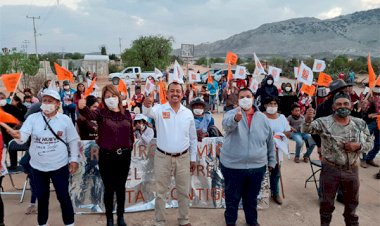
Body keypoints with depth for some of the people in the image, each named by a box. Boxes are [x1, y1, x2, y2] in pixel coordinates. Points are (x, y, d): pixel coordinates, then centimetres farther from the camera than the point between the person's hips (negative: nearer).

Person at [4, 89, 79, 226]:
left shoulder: (65, 120, -7)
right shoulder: (32, 118, -5)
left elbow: (73, 141, -1)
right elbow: (23, 137, -17)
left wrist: (74, 159, -4)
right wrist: (17, 135, -40)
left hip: (59, 166, -2)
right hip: (38, 166, 2)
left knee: (63, 196, 9)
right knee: (42, 197, 18)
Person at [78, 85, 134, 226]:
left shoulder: (126, 113, 4)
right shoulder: (101, 113, -5)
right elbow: (89, 115, -27)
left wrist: (129, 149, 8)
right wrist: (82, 107, -48)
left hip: (124, 156, 2)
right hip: (106, 156, -2)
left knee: (121, 188, 14)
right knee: (109, 188, 9)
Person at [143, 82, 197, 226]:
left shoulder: (188, 113, 2)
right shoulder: (159, 109, -6)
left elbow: (193, 138, 8)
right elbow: (148, 112, -31)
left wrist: (193, 158, 8)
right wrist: (147, 105, -55)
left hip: (183, 158, 2)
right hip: (163, 157, -2)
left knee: (183, 192, 14)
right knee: (160, 192, 9)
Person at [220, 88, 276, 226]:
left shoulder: (262, 118, 3)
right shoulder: (232, 114, -7)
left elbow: (270, 142, 12)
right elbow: (226, 124, -32)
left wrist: (271, 161, 15)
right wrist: (236, 118, -54)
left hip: (257, 166, 3)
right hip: (233, 166, -2)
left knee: (252, 197, 20)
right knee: (232, 197, 12)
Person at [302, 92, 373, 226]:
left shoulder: (360, 123, -1)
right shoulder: (324, 122, -13)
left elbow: (370, 143, 7)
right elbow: (306, 130, -27)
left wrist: (359, 146, -16)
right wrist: (308, 120, -50)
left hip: (352, 170, 3)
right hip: (330, 169, -3)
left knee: (352, 202, 23)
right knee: (327, 202, 13)